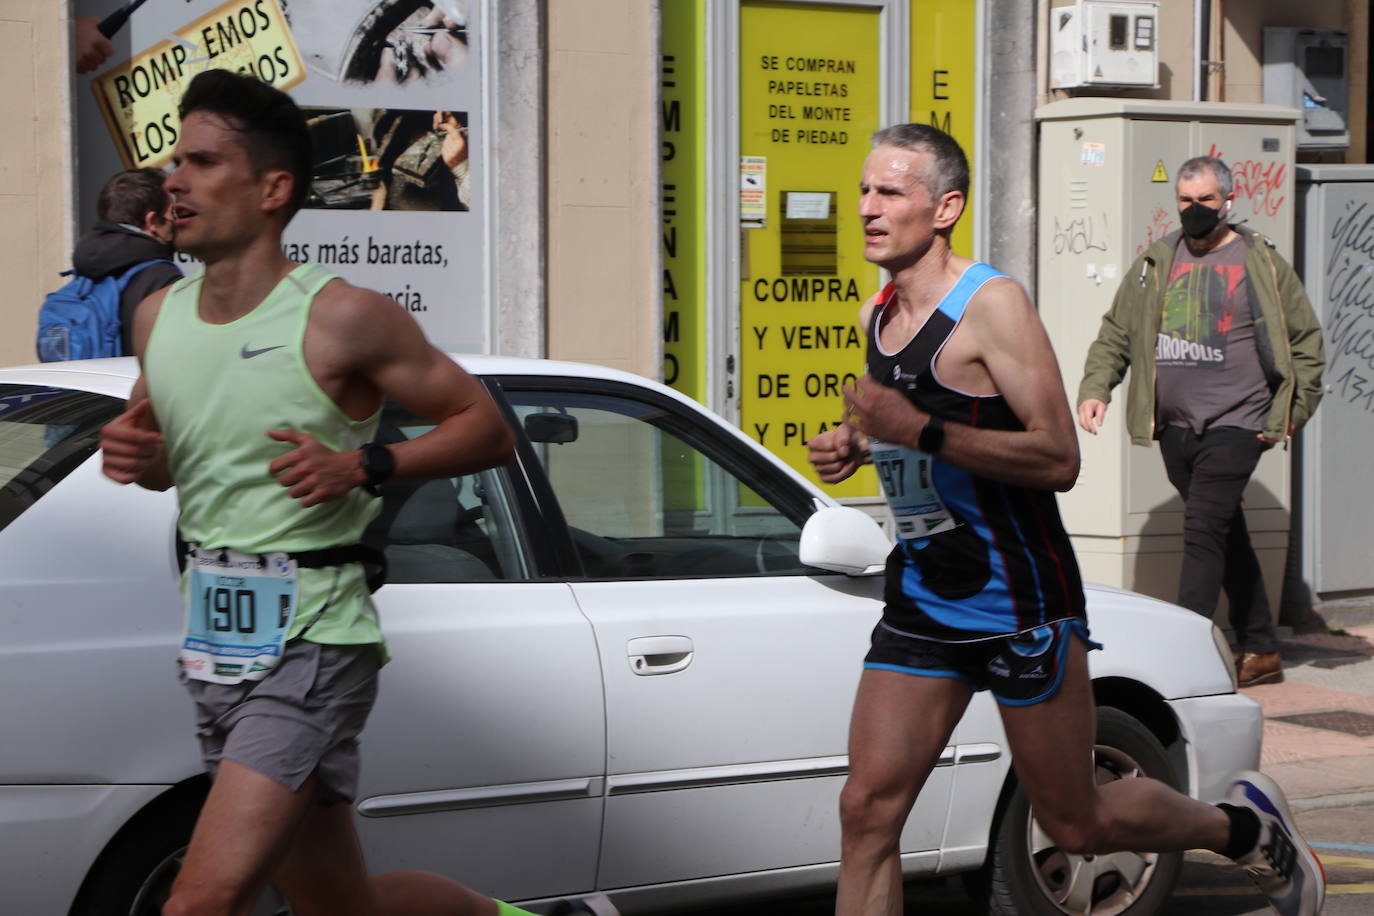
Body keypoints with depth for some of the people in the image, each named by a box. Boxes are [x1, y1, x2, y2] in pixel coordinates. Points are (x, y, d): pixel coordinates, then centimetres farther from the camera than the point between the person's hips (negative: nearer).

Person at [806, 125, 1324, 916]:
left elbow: (1058, 459, -21)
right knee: (868, 810, -6)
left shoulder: (992, 304, -15)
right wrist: (861, 447, 5)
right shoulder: (877, 316, 9)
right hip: (922, 602, 7)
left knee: (1078, 824, 6)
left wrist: (923, 432, -29)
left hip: (1019, 605, -7)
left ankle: (1246, 826, 34)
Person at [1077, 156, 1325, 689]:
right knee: (1227, 536, 13)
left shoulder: (1260, 263, 0)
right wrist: (1095, 388, -2)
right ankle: (1260, 650, 23)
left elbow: (1306, 340, 4)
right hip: (1176, 426, 5)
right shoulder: (1155, 264, 11)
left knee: (1204, 531, -15)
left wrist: (1289, 414, -2)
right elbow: (1116, 333, 13)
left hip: (1234, 424, -5)